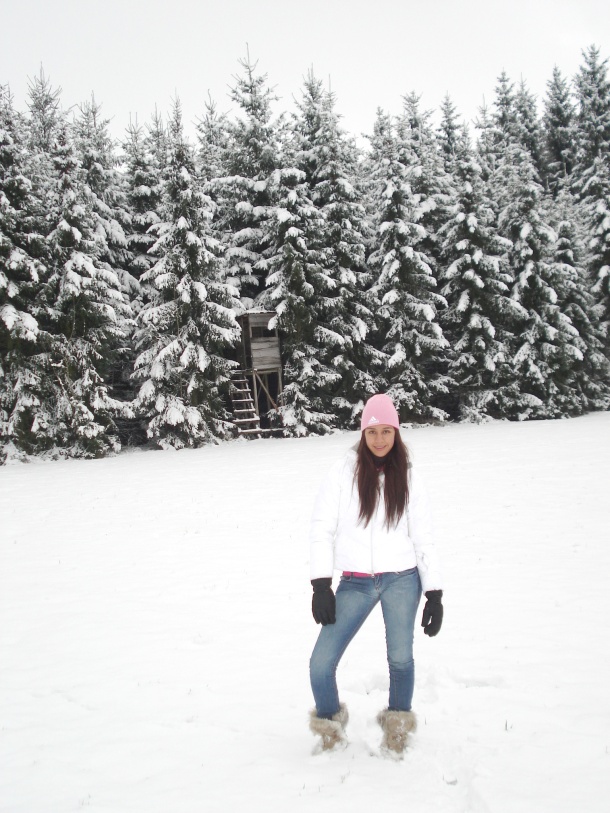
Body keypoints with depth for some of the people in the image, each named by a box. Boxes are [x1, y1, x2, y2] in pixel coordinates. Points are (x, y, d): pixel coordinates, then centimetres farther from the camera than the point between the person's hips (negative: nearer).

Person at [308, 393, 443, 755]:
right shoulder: (344, 472, 0)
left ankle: (398, 726, 26)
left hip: (402, 580, 1)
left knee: (401, 659, -4)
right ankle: (330, 725, 23)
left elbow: (424, 538, 6)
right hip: (356, 584, 0)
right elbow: (322, 528, -1)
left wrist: (435, 593, 0)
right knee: (321, 664, -7)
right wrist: (321, 585, -8)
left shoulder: (408, 477, 5)